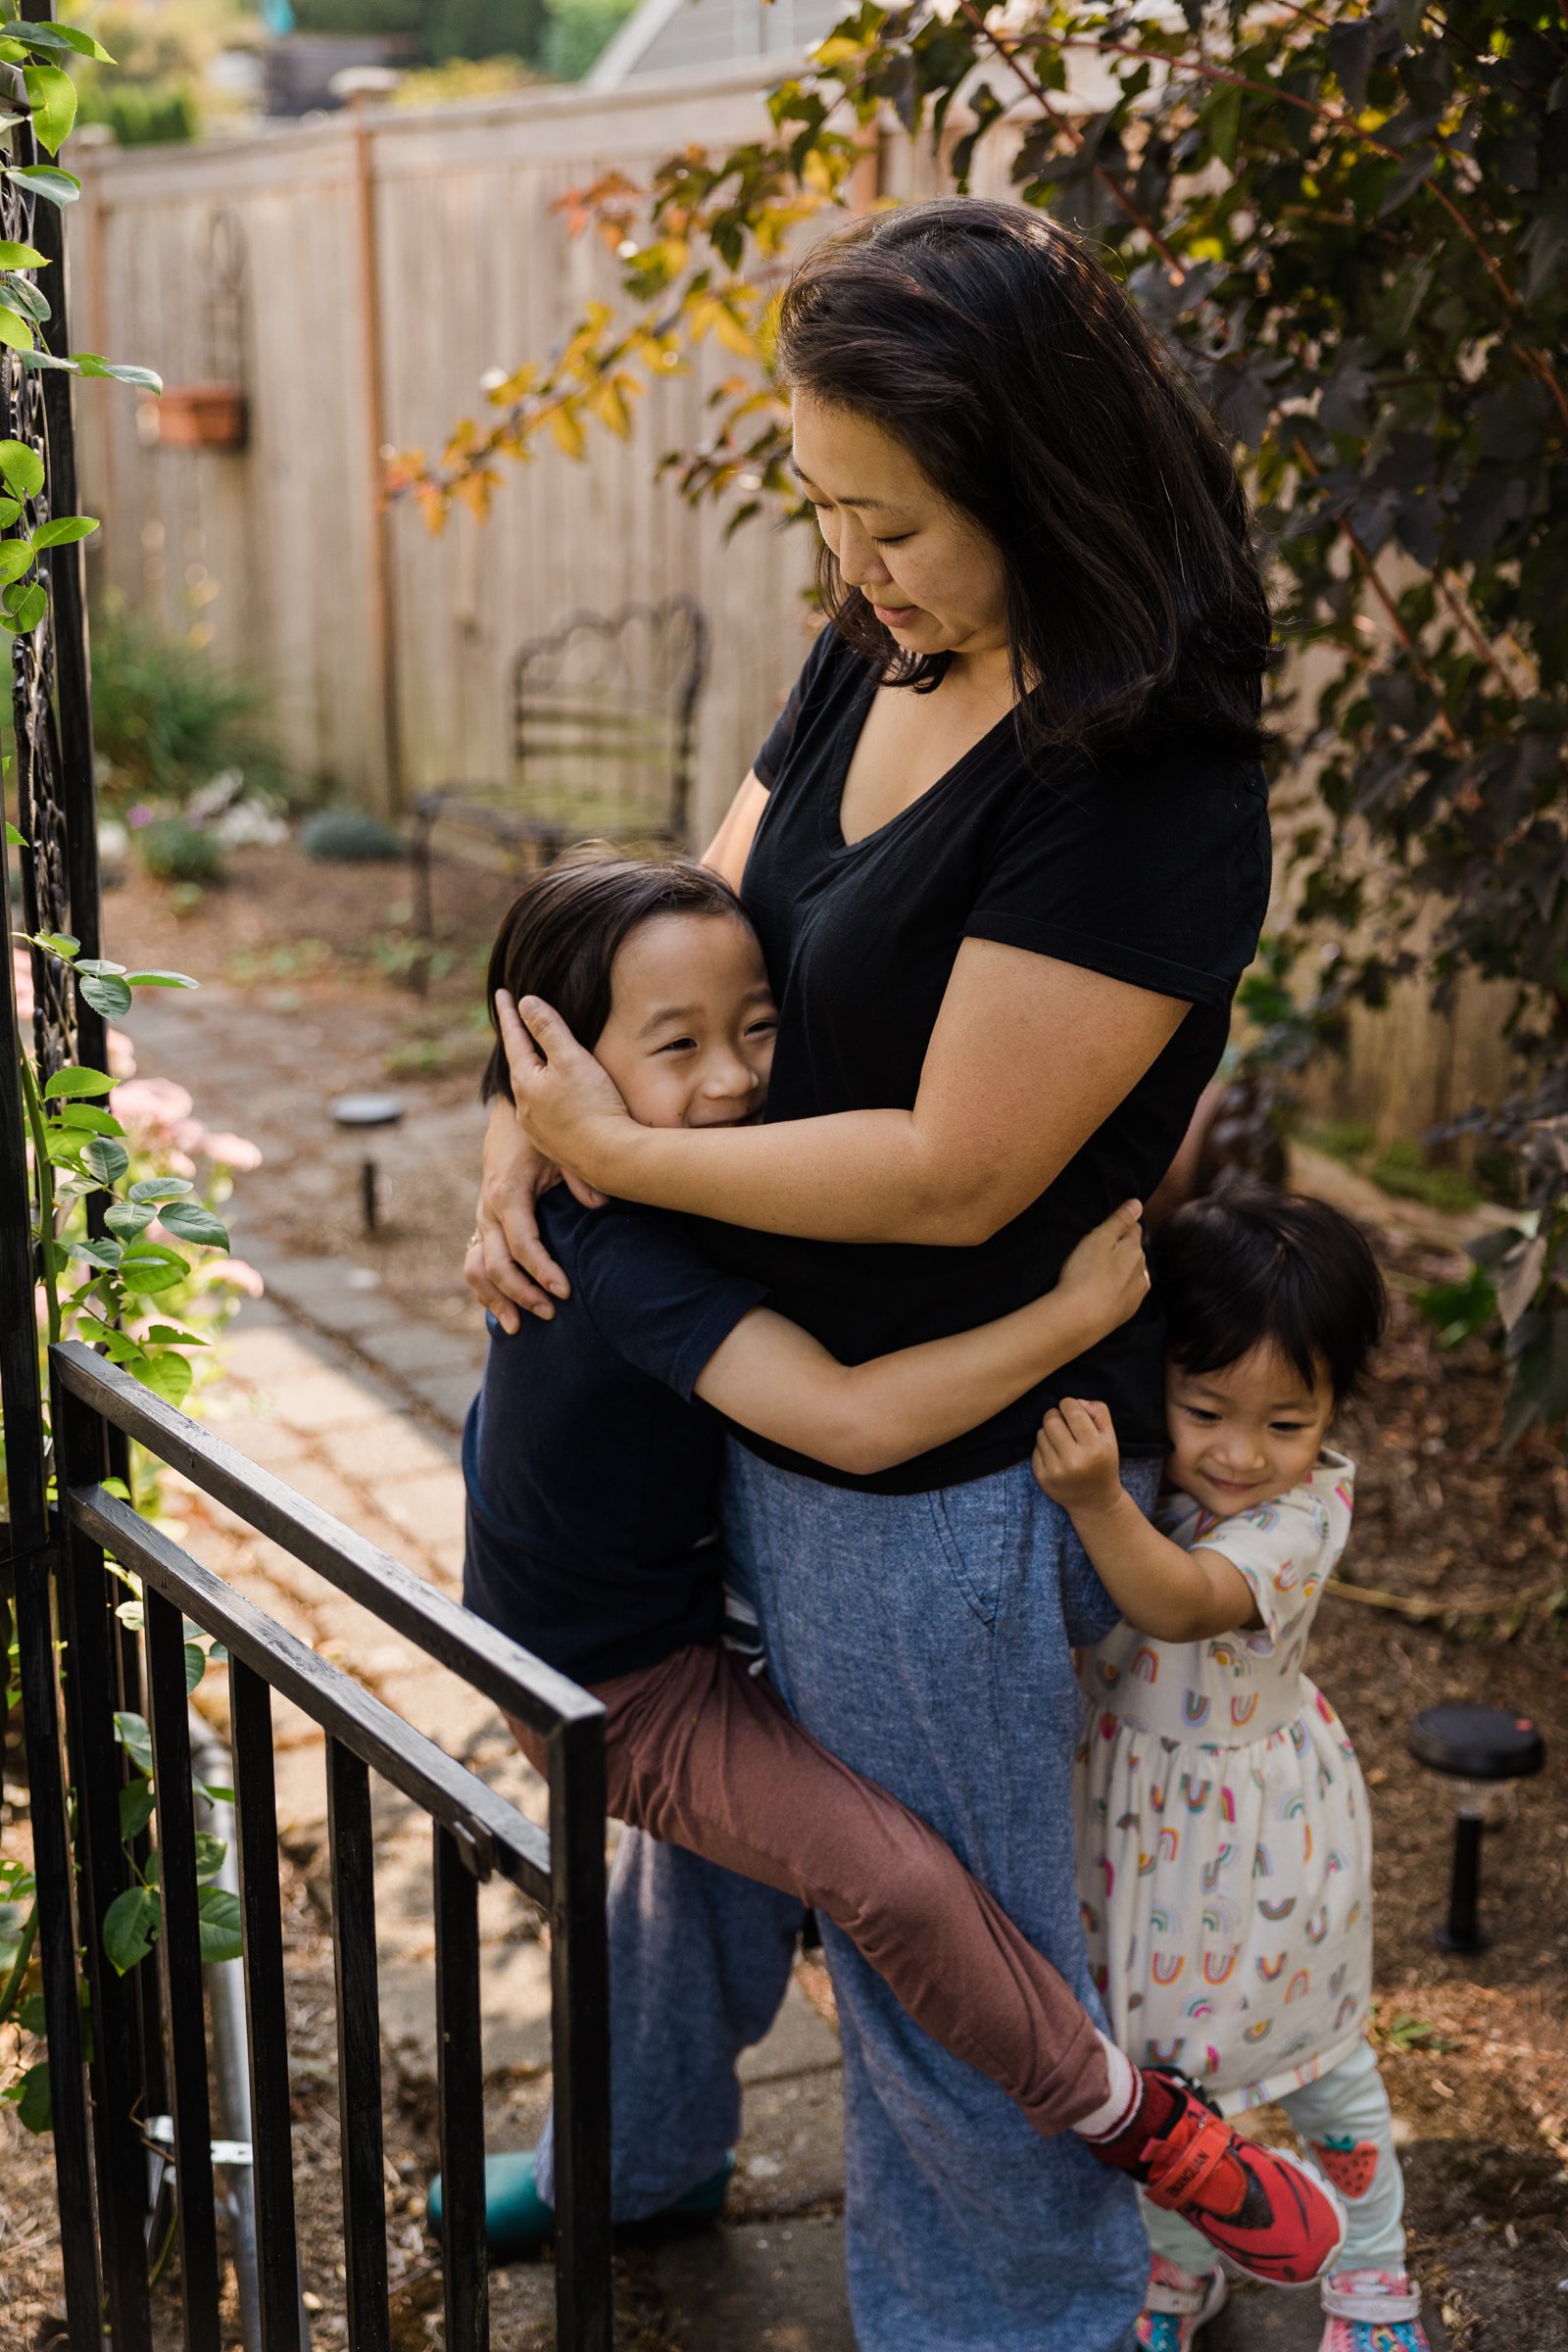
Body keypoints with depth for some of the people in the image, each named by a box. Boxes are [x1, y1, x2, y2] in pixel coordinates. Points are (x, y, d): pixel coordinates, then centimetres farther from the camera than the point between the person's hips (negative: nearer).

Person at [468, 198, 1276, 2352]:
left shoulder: (1145, 786, -27)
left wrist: (618, 1158, -18)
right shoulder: (870, 666, 0)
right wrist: (525, 1134, -6)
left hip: (948, 1479, -9)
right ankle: (642, 2151, 57)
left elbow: (953, 1171, -27)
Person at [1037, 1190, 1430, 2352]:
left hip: (1258, 1819, -4)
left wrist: (1098, 1500, -60)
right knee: (1154, 2045, 20)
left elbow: (1179, 1602, -45)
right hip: (1132, 1805, 4)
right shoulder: (1136, 1455, -16)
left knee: (1318, 2050, 18)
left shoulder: (1307, 1511, -29)